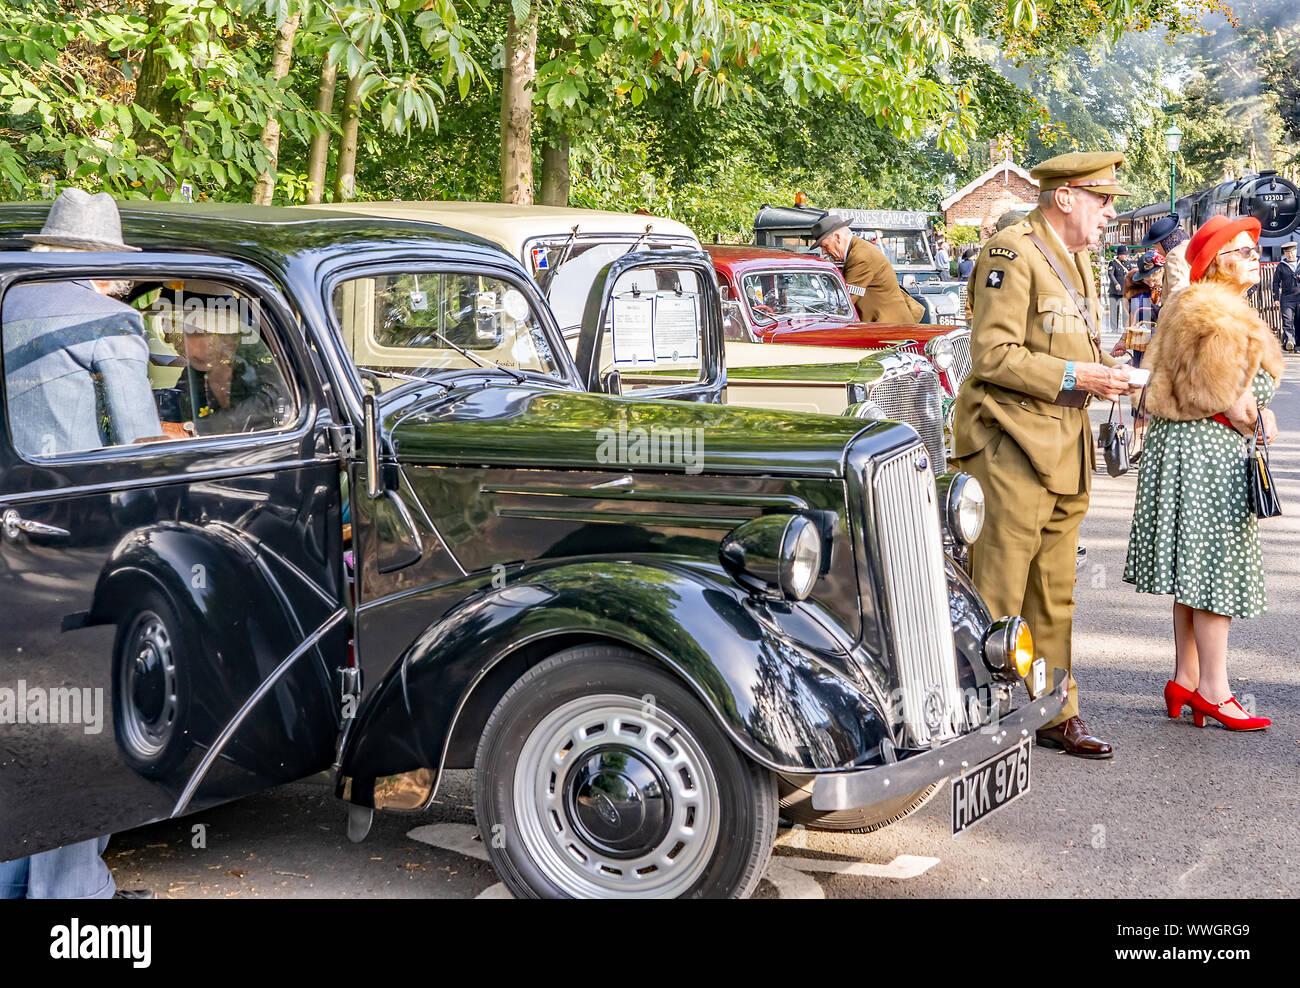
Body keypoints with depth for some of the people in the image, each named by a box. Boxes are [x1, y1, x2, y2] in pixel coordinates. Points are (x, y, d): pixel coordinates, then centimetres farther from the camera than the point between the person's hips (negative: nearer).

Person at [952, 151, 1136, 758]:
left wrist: (1103, 370, 8)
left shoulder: (1076, 260, 18)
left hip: (1064, 448, 9)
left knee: (1054, 594, 15)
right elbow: (993, 355, -19)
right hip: (1011, 441, -9)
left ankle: (1054, 714, 24)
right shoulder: (1013, 252, -12)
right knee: (996, 597, -4)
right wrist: (1074, 376, -18)